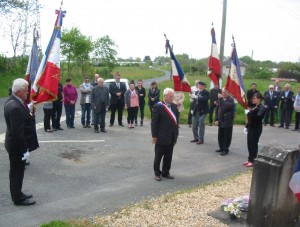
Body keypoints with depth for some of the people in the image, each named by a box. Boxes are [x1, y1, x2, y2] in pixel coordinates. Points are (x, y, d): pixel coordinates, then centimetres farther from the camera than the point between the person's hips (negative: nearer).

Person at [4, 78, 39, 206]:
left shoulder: (12, 100, 4)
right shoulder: (15, 107, -28)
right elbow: (17, 132, -27)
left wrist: (28, 112, 1)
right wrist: (24, 149, -22)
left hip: (15, 144, 10)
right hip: (17, 146, -10)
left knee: (17, 171, 22)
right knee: (17, 172, 6)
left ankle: (17, 194, 37)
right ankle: (18, 199, 22)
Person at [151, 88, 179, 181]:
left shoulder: (174, 106, 10)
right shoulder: (158, 106, -10)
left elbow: (175, 121, 13)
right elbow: (154, 122, -11)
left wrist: (176, 134, 12)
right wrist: (154, 136, -13)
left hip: (171, 137, 6)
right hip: (161, 137, -6)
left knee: (168, 156, 13)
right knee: (158, 156, 7)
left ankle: (165, 172, 27)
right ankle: (157, 173, 21)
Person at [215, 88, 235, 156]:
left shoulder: (231, 99, -9)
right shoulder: (220, 99, 8)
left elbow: (227, 106, -28)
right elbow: (217, 109, 12)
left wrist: (221, 98, -27)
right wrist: (216, 119, 7)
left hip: (228, 122, -6)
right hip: (221, 121, 6)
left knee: (227, 137, 1)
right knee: (220, 136, 12)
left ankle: (225, 150, 10)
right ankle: (221, 148, 26)